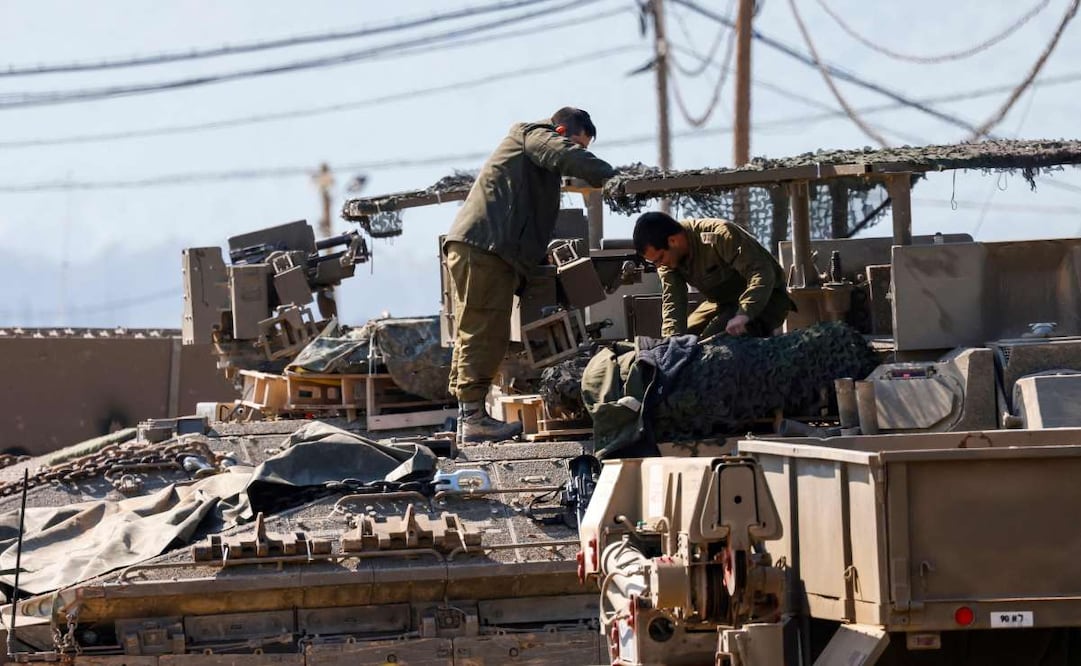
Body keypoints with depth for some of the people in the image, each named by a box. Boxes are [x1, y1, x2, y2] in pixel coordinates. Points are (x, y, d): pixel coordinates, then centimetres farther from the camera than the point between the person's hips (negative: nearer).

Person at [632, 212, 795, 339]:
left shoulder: (720, 236, -31)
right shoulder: (668, 259, -9)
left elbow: (762, 275, -37)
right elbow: (671, 301, -15)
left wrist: (743, 315, -50)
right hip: (724, 302, 8)